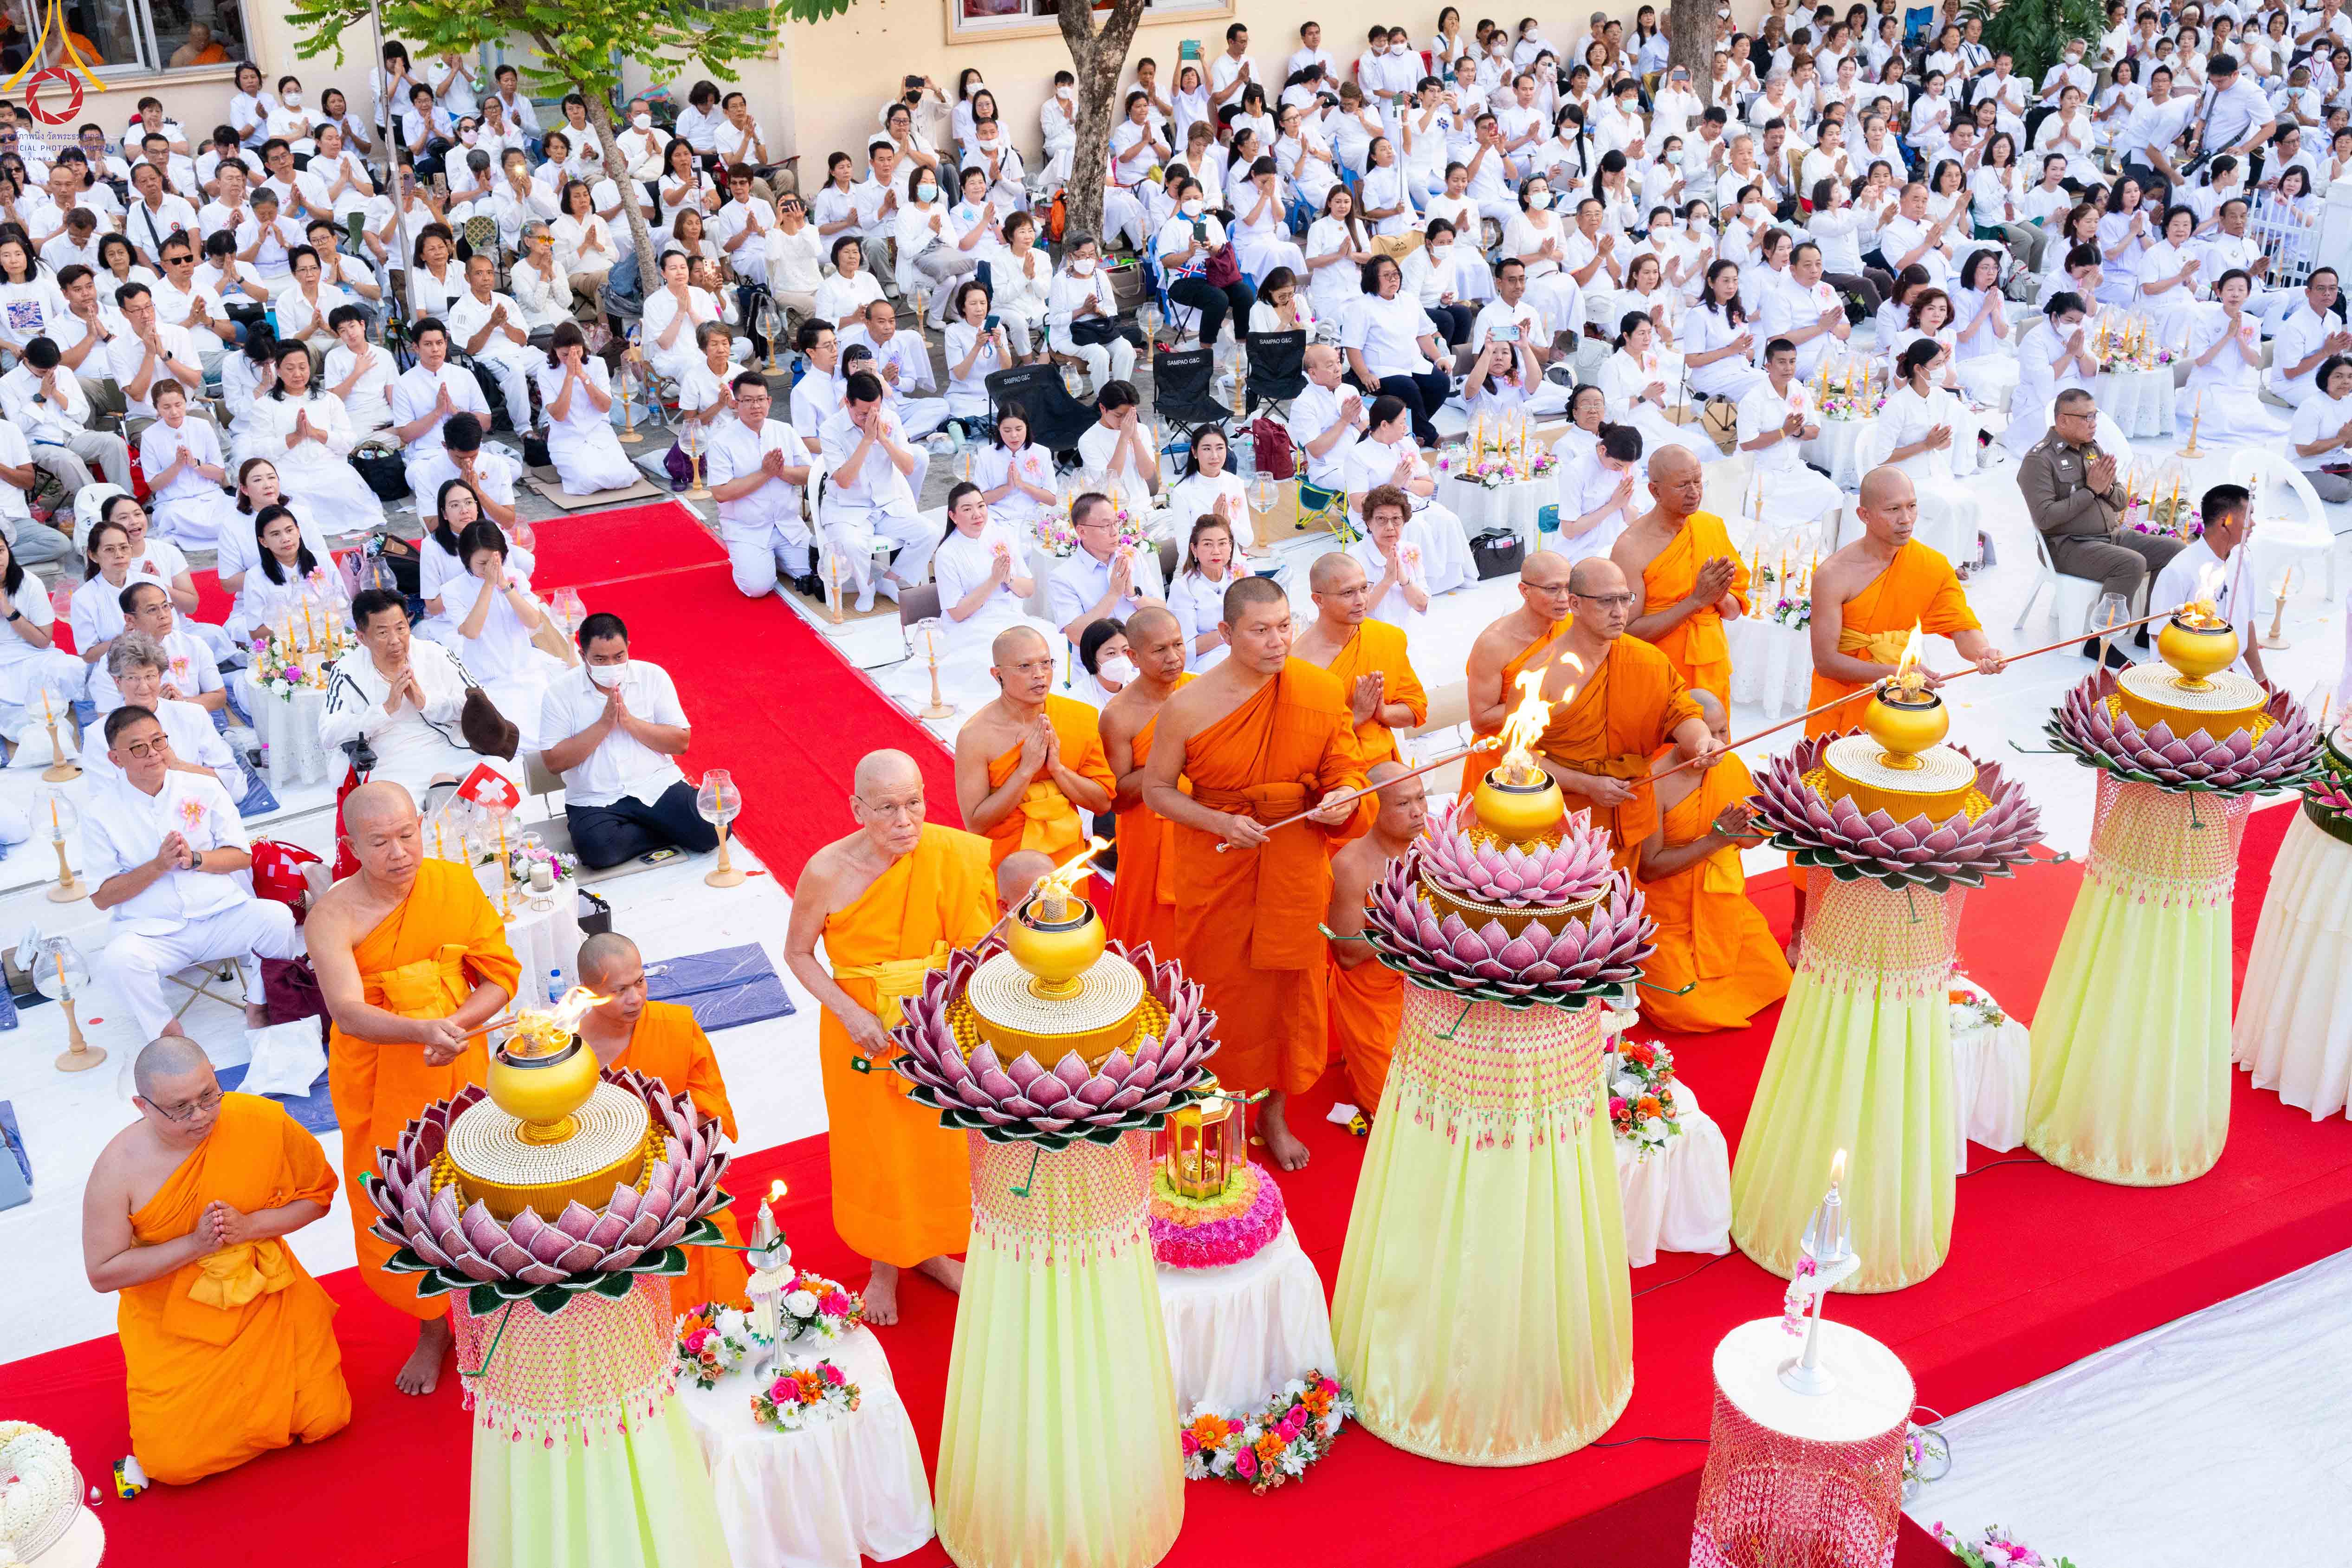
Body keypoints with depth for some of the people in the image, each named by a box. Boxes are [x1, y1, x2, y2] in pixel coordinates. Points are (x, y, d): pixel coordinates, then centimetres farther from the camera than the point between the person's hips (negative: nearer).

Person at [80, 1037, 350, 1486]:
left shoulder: (263, 1121, -15)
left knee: (324, 1420, -8)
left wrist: (249, 1226, -19)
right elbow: (103, 1273, -10)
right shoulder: (119, 1167, -17)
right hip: (173, 1323, -1)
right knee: (175, 1464, -12)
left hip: (266, 1296, 1)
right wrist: (195, 1244, -20)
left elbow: (318, 1196, -2)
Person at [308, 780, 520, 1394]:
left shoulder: (456, 883, -6)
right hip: (380, 1084, -2)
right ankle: (432, 1330, 31)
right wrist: (425, 1030, -46)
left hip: (458, 1069, 2)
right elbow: (349, 1012, -29)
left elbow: (502, 975, -3)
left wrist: (457, 1024, -21)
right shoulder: (332, 918, -17)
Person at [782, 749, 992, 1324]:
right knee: (875, 1150, 14)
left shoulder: (951, 857, -17)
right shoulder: (828, 872, -22)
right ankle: (884, 1264, 39)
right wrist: (851, 1014, -18)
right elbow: (798, 954, -8)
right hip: (862, 1030, -2)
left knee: (937, 1140, 18)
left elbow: (971, 941, -3)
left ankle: (929, 1250, 44)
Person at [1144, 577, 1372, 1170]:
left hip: (1297, 863, 2)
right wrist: (1220, 823, -18)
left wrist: (1344, 799, -19)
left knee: (1288, 983, 13)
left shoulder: (1323, 692, -6)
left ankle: (1276, 1115, 33)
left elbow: (1345, 767, 4)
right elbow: (1156, 789, -4)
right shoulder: (1189, 706, -13)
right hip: (1217, 865, -2)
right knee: (1223, 986, 9)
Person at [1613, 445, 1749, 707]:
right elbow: (1630, 632, -21)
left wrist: (1721, 597, -14)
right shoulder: (1631, 548, -15)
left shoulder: (1713, 526, 3)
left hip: (1712, 676, 5)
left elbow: (1735, 612, 9)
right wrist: (1696, 600, -23)